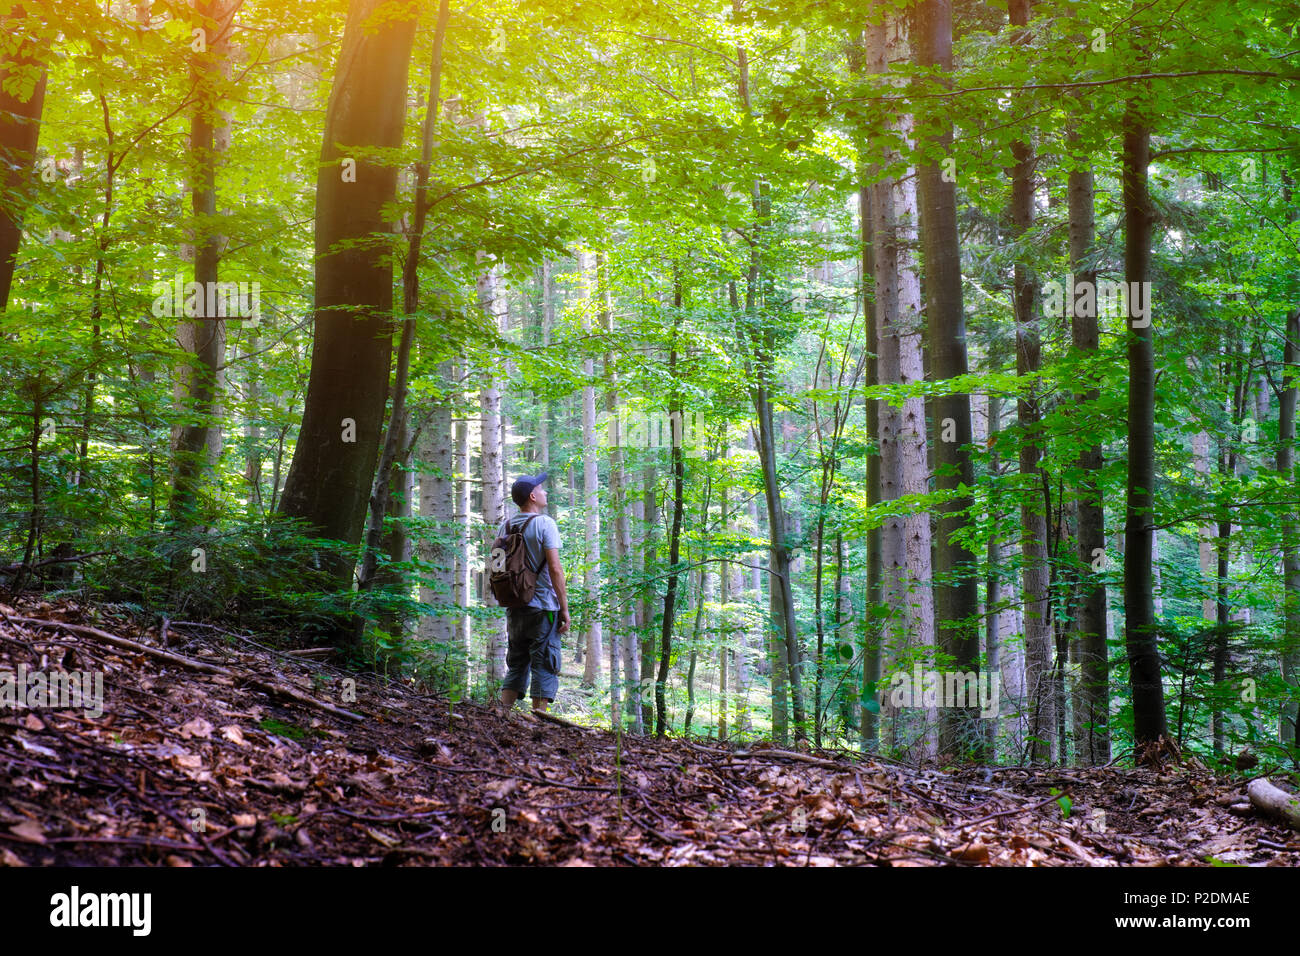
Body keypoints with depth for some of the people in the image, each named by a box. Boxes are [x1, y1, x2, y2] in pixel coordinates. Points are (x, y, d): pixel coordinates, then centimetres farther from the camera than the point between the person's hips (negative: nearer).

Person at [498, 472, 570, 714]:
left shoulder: (505, 526, 10)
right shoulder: (544, 523, -9)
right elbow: (555, 569, -15)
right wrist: (565, 608, -10)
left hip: (514, 609, 6)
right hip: (543, 607, -6)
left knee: (516, 667, 15)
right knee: (544, 668, -2)